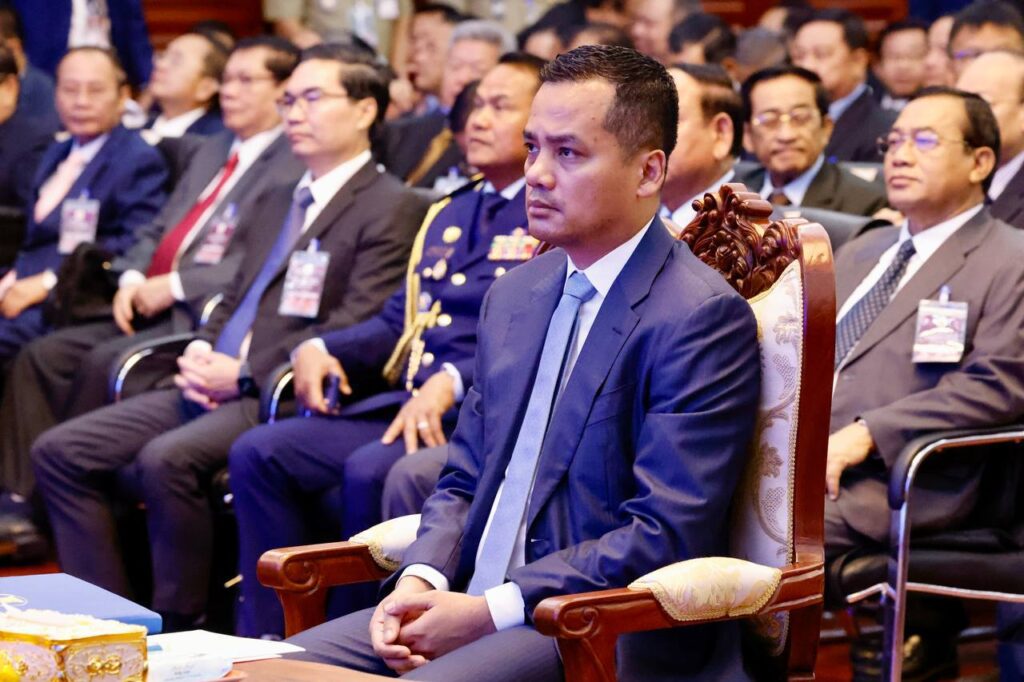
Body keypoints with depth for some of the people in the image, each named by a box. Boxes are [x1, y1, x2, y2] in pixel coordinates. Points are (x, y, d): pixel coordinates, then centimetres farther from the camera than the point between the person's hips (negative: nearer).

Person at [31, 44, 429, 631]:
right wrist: (201, 353, 3)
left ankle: (182, 629, -18)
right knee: (60, 451, -3)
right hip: (216, 386, 9)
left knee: (167, 459, -33)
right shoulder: (277, 204, 25)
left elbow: (354, 330, -13)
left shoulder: (391, 209, -4)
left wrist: (244, 375, -16)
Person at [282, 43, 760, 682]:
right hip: (471, 606, 7)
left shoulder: (703, 317, -11)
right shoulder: (514, 295, 15)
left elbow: (667, 535, -17)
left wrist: (488, 612, -17)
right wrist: (420, 580, -3)